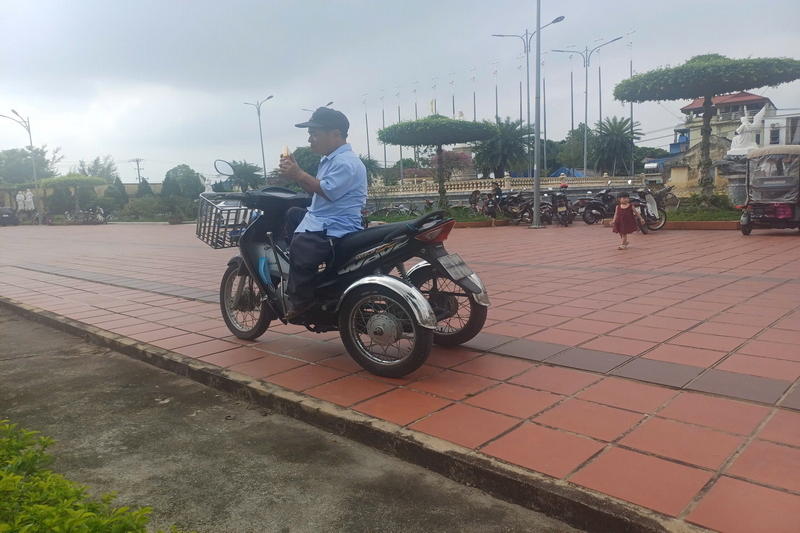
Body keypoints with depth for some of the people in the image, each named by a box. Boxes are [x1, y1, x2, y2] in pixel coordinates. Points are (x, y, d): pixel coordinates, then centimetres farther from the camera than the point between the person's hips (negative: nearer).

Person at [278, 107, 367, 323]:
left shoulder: (346, 162, -15)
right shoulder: (330, 160, 19)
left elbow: (328, 192, -25)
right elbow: (316, 191, 19)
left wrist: (299, 174, -18)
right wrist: (295, 172, 7)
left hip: (335, 229, -12)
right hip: (320, 220, 12)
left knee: (300, 246, -34)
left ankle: (302, 301, -19)